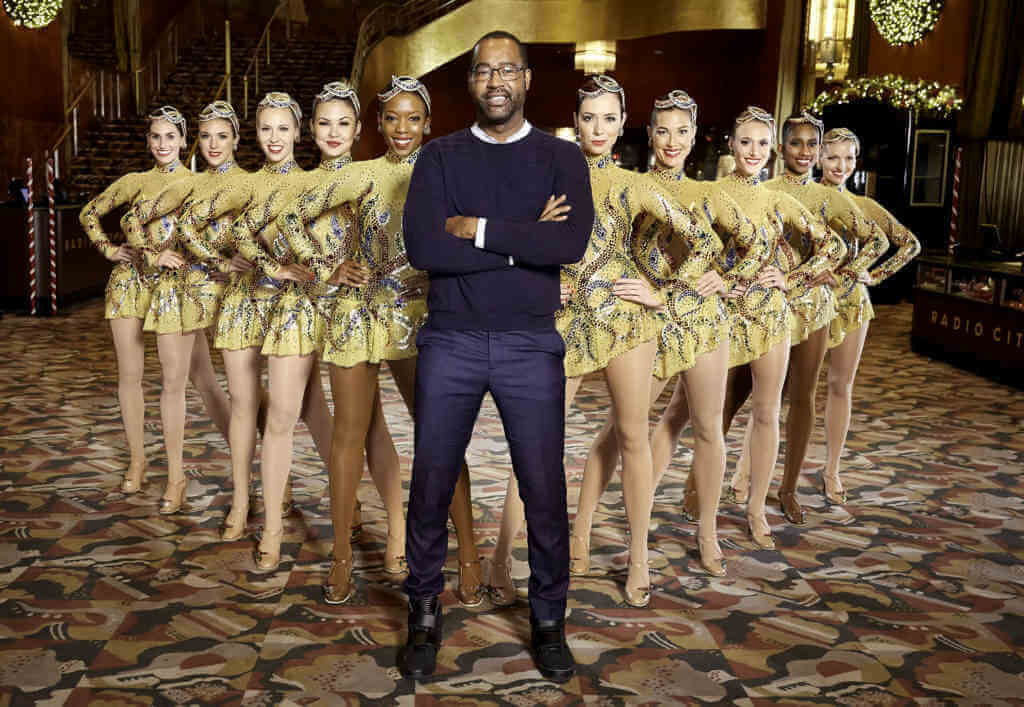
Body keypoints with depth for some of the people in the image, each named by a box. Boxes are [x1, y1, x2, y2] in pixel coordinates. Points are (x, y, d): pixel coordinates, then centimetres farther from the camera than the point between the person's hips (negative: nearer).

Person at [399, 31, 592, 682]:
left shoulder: (561, 158, 5)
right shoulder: (440, 156, 6)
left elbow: (573, 243, -14)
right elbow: (422, 247, -11)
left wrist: (478, 228, -13)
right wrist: (525, 241, -12)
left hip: (531, 345, 0)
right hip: (450, 342, 1)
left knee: (546, 490, 5)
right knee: (431, 487, 7)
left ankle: (549, 620, 25)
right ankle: (425, 615, 25)